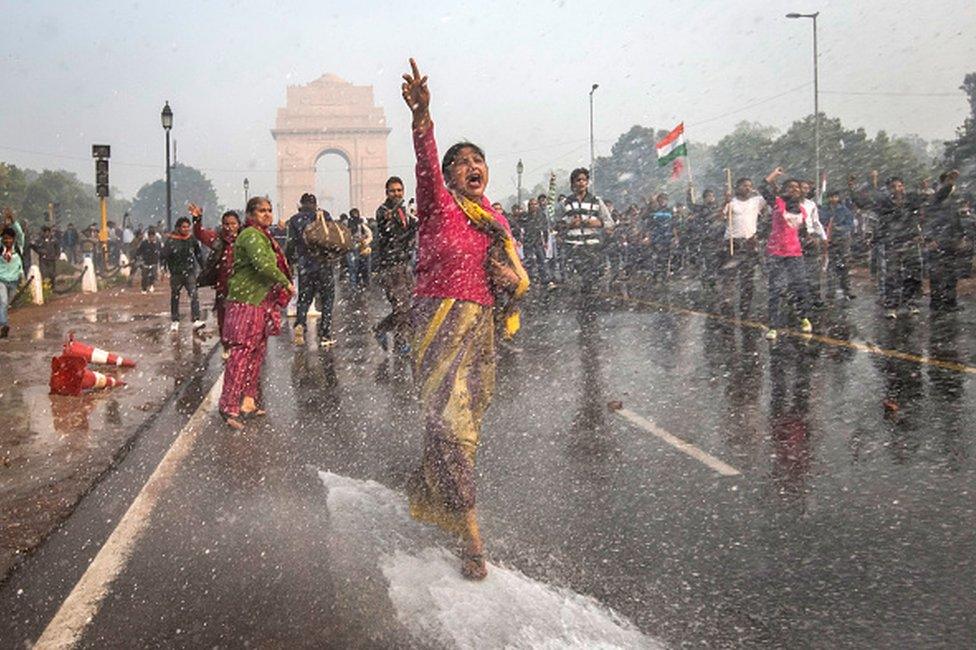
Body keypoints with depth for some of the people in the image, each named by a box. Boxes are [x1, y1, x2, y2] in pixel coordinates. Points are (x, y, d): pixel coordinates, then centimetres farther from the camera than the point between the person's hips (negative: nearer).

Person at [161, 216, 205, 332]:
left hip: (190, 272, 1)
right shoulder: (171, 240, -8)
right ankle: (175, 321, 26)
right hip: (176, 273, -1)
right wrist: (162, 270, -21)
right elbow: (163, 256, -11)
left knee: (194, 295, -14)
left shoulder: (192, 239, 1)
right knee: (175, 297, 12)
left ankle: (196, 320, -18)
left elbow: (199, 254, 12)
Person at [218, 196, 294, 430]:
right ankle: (229, 406, -12)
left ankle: (249, 401, 19)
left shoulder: (263, 236, 20)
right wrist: (286, 283, -16)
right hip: (246, 301, -11)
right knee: (242, 352, -13)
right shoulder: (251, 236, -13)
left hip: (261, 301, 11)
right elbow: (263, 264, -26)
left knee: (257, 352, 13)